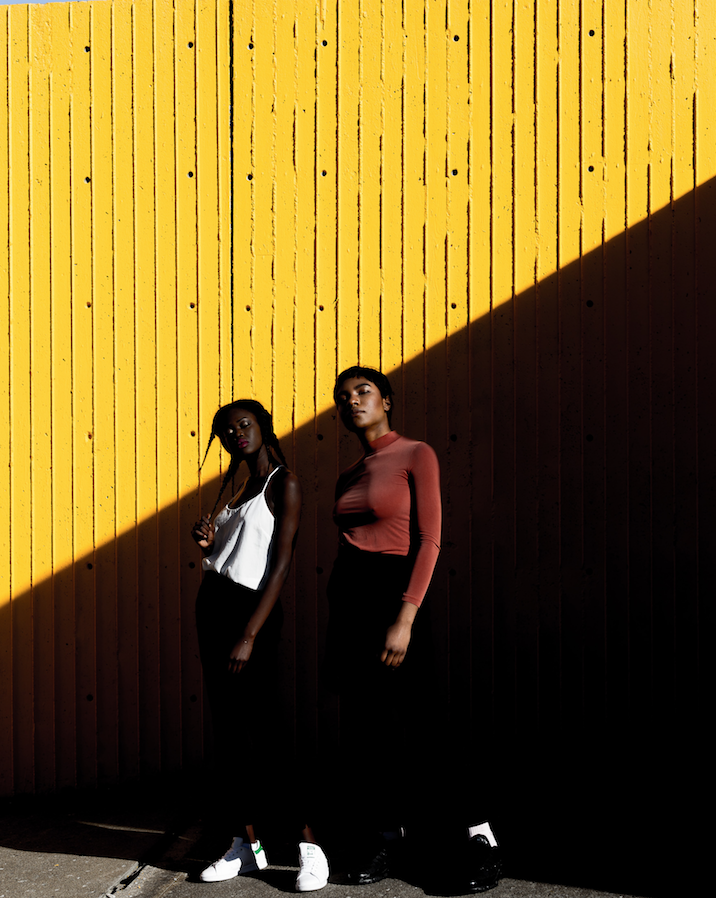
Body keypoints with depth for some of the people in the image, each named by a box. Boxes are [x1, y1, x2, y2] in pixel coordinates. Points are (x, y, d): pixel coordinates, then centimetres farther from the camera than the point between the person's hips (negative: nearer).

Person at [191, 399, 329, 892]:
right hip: (212, 605, 8)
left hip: (253, 609, -8)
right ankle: (248, 845, 17)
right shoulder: (239, 490, 18)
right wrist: (207, 541, 0)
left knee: (263, 729, -10)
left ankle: (311, 848, -1)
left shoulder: (284, 482, -6)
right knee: (228, 729, 9)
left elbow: (282, 564, -14)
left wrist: (249, 636, -19)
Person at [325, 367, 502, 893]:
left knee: (414, 722, -4)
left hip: (392, 593, -6)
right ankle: (386, 840, 23)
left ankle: (479, 839, 12)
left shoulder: (416, 455, -4)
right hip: (347, 599, 7)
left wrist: (405, 619, -19)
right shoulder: (350, 476, 14)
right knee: (364, 725, 9)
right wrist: (335, 636, 12)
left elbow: (429, 540, -11)